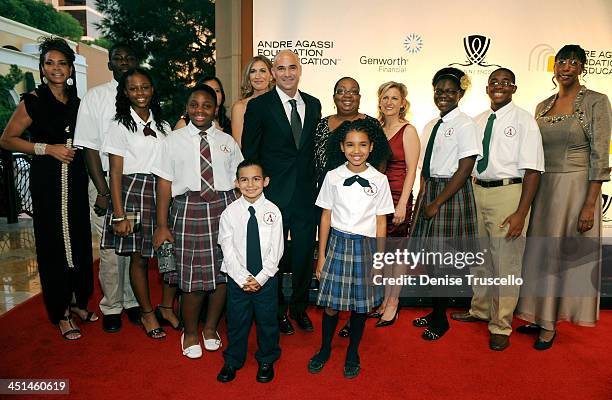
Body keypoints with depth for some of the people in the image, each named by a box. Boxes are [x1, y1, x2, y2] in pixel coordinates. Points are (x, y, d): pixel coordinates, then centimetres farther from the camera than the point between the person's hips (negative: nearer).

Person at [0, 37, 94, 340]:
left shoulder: (77, 103, 13)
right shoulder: (33, 102, -2)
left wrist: (77, 151, 6)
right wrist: (48, 148, -12)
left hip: (75, 178, 5)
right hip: (47, 180, -4)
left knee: (80, 240, 7)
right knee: (54, 244, 0)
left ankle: (79, 302, 25)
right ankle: (60, 314, 13)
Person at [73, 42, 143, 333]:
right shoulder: (95, 97, 2)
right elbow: (90, 147, -3)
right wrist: (103, 191, -9)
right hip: (107, 181, -2)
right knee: (112, 248, 2)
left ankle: (132, 301, 25)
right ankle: (112, 307, 21)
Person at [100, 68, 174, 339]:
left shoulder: (162, 125, 13)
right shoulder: (120, 126, 0)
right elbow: (116, 173, -4)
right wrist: (119, 215, -10)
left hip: (163, 193, 4)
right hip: (133, 193, -4)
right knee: (139, 257, 5)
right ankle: (147, 314, 22)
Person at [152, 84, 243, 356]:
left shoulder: (227, 142, 8)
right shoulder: (174, 140, 4)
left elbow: (237, 182, 8)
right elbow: (164, 183, 1)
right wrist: (162, 225, -2)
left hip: (223, 208, 2)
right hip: (188, 211, -2)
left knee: (222, 273, 7)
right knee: (192, 275, 2)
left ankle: (210, 328, 31)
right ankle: (190, 333, 27)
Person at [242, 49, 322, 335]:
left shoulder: (313, 104, 9)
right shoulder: (259, 106, -3)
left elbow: (315, 147, 12)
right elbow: (249, 153, -2)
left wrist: (316, 184, 5)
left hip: (306, 194, 4)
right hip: (274, 194, -3)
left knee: (305, 254, 13)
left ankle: (300, 308, 35)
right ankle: (278, 311, 30)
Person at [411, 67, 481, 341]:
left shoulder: (465, 125, -9)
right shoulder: (431, 125, 13)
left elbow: (465, 169, -15)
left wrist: (437, 203, -16)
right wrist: (421, 199, 6)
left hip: (452, 194, -7)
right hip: (429, 191, 7)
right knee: (429, 255, 11)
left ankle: (441, 319, 17)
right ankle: (435, 312, 29)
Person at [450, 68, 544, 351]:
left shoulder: (523, 121, -6)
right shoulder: (478, 121, 11)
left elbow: (532, 170, -11)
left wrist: (521, 213, -18)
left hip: (508, 193, -5)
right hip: (476, 192, 6)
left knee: (505, 263, 3)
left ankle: (500, 326, 21)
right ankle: (480, 310, 40)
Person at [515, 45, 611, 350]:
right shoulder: (542, 106, 10)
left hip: (576, 188, -5)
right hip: (543, 188, 5)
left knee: (567, 254, 3)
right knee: (539, 253, 9)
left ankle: (549, 325, 16)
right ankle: (539, 316, 25)